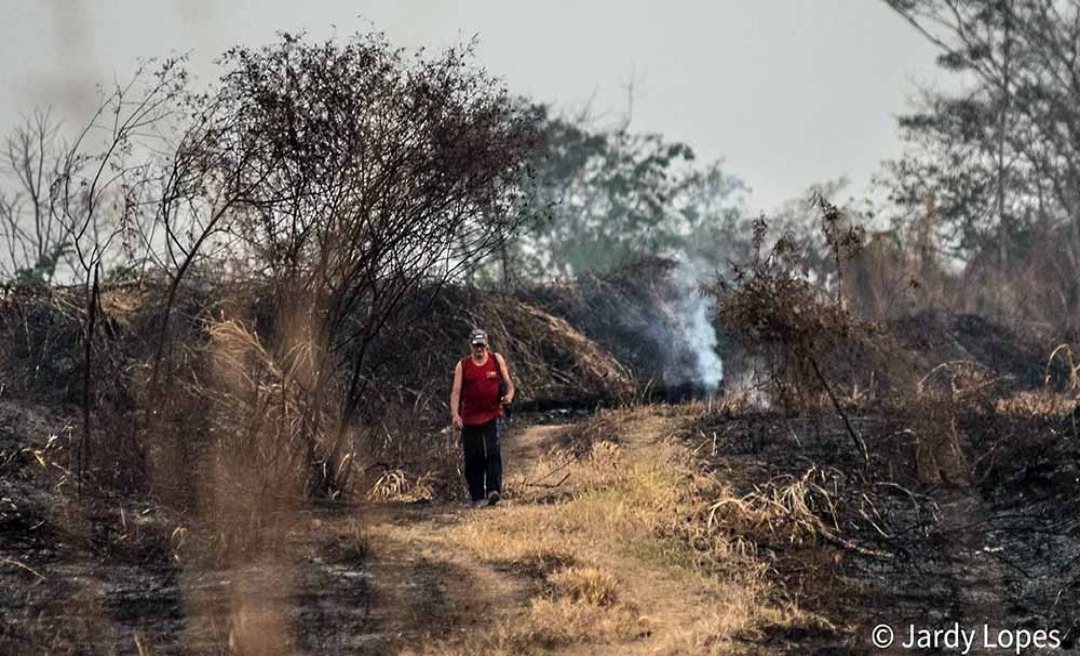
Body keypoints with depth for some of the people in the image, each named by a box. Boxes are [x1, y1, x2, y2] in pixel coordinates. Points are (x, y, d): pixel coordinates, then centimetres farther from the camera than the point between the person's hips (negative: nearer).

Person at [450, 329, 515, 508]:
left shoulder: (496, 360, 6)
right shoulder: (462, 365, 3)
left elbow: (508, 383, 11)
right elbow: (456, 392, -3)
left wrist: (509, 395, -12)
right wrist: (455, 414, -17)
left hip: (493, 415, -1)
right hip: (470, 418, 1)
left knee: (493, 453, -16)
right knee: (473, 459, 2)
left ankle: (494, 491, -24)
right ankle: (477, 497, 9)